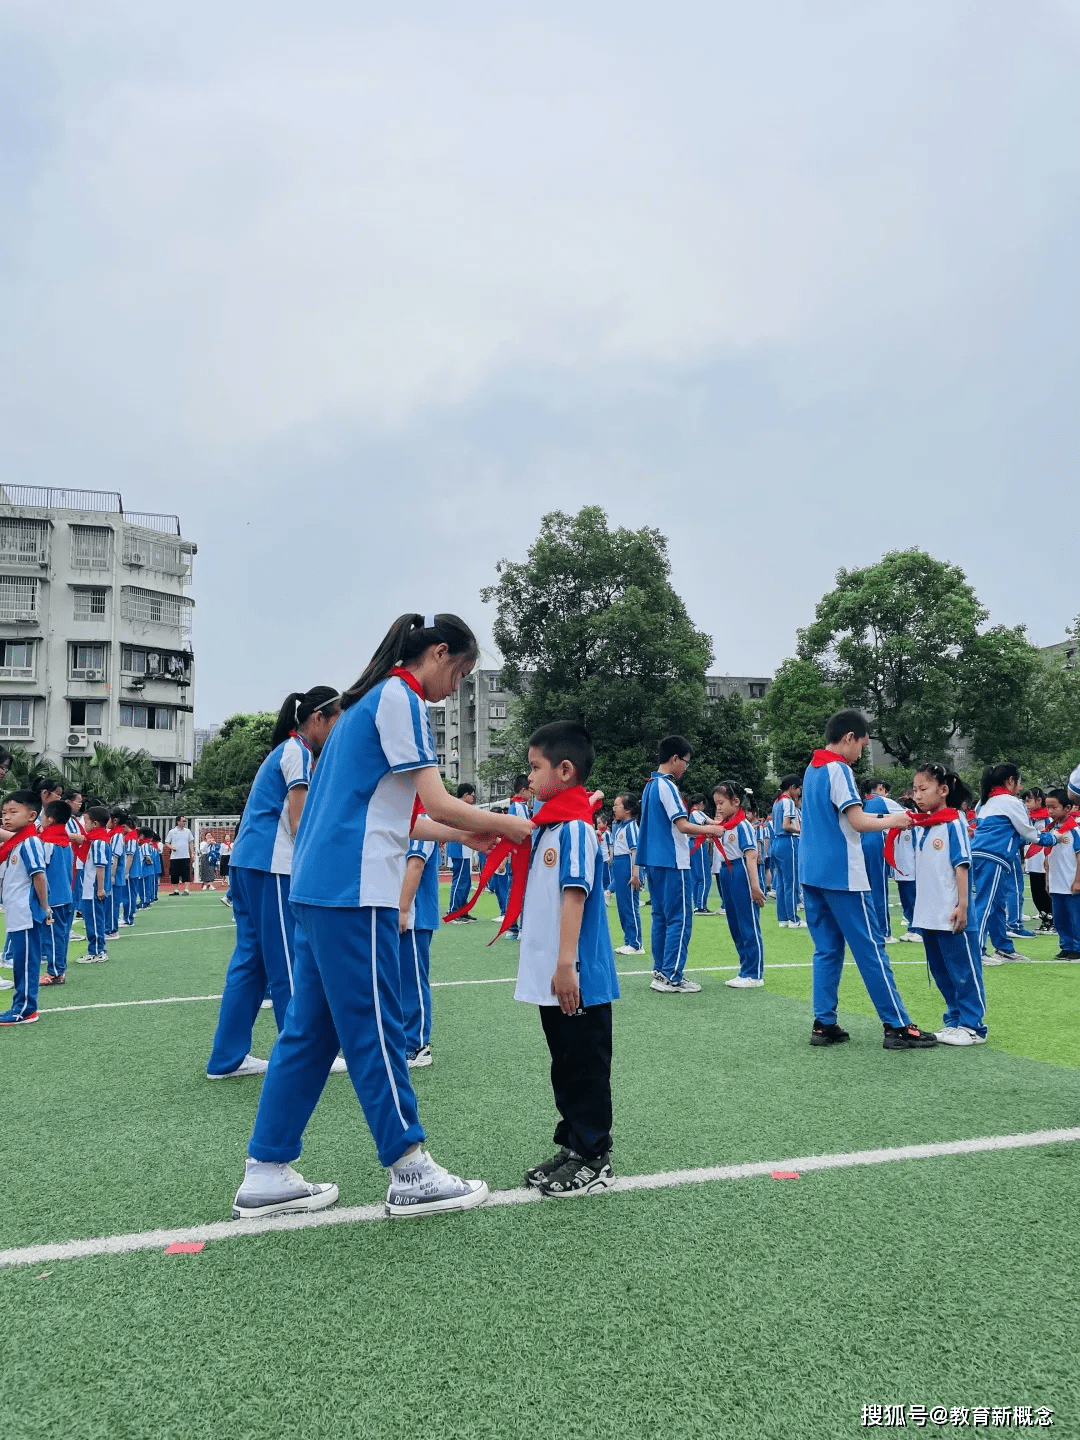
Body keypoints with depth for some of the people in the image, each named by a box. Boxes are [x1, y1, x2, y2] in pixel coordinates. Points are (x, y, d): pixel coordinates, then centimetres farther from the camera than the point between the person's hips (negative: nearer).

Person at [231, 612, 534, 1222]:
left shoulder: (370, 700, 20)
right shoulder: (401, 698, -9)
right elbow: (438, 803, -14)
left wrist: (469, 834, 16)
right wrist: (506, 825, 0)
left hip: (322, 886, 10)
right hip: (355, 890, -10)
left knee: (310, 1030, 12)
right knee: (376, 1031, -2)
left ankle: (266, 1176, 19)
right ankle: (411, 1175, 9)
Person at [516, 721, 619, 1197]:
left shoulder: (575, 828, -16)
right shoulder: (548, 824, 13)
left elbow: (575, 894, -23)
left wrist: (566, 963, -26)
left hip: (577, 978, -9)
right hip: (551, 977, 9)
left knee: (585, 1069, 3)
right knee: (565, 1067, 18)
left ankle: (593, 1161, 14)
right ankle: (572, 1146, 30)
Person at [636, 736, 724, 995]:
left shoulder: (650, 785, 14)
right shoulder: (667, 786, -14)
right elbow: (683, 825, -19)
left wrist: (702, 829, 19)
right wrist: (710, 829, -5)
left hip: (655, 861, 9)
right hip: (672, 862, -9)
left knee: (661, 916, 13)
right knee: (680, 918, -5)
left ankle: (660, 971, 17)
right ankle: (672, 977, -4)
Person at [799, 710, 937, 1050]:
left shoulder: (812, 769, 15)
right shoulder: (838, 769, -11)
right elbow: (858, 822, -17)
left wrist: (878, 818, 16)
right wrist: (892, 820, -3)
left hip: (813, 872, 8)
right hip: (841, 874, -8)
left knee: (827, 950, 9)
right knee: (870, 950, -3)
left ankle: (824, 1025, 9)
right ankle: (897, 1027, 2)